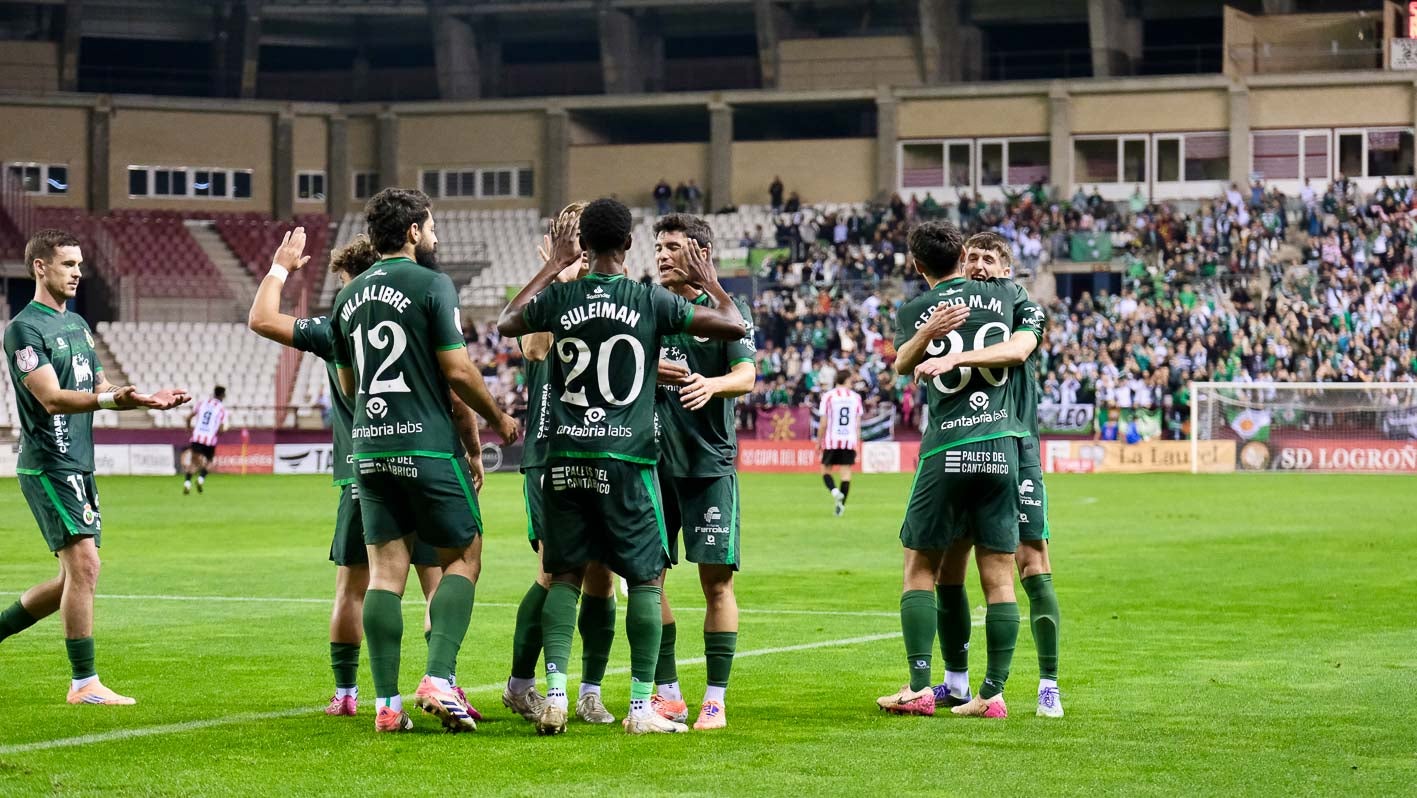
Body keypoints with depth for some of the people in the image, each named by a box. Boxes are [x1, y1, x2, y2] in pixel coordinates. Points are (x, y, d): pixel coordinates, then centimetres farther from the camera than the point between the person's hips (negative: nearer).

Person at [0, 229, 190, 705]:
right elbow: (52, 398, -21)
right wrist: (112, 398, -35)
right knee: (84, 566, -14)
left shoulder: (77, 324, 17)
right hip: (48, 467, -9)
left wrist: (147, 400, 5)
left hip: (80, 468, 9)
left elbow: (100, 389, 22)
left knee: (75, 577, 9)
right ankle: (84, 683, -9)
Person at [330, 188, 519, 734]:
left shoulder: (348, 297, 13)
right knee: (463, 557, 5)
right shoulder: (431, 285, -7)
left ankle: (387, 704, 1)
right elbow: (457, 370, -8)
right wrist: (497, 418, 6)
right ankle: (438, 679, -10)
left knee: (385, 572, 5)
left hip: (369, 447, 6)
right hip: (427, 444, -6)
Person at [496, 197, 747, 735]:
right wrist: (709, 283, 18)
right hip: (627, 459, -2)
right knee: (646, 579, 5)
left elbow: (506, 324, 23)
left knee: (565, 577, 10)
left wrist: (554, 267, 28)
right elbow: (733, 327, 1)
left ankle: (555, 693, -3)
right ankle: (641, 706, 3)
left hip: (566, 458, 3)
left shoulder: (559, 297, 1)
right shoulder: (650, 301, -4)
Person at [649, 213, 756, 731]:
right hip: (652, 456, 4)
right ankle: (667, 694, 11)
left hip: (709, 459, -4)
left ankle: (715, 699, 1)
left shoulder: (727, 309, 1)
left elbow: (746, 375, -9)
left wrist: (711, 384, -30)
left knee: (716, 578, -5)